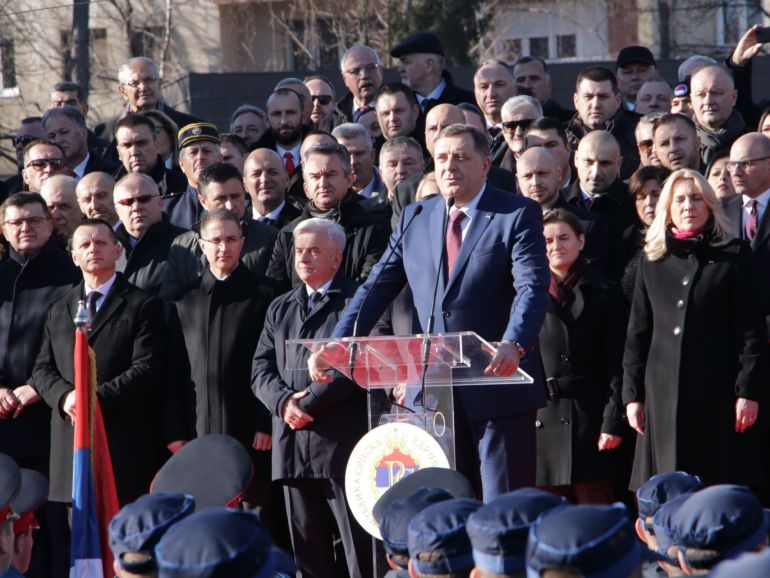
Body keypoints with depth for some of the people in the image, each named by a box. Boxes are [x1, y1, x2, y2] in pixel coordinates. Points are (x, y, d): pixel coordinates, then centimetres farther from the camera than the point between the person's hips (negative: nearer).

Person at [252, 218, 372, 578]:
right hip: (293, 444, 6)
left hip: (341, 441, -6)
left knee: (359, 546, -6)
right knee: (307, 548, 7)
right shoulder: (280, 309, 21)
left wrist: (309, 404, -13)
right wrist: (283, 401, -7)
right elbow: (261, 369, 13)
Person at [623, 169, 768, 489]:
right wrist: (632, 394, 8)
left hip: (718, 395, -3)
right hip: (664, 397, 3)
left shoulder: (733, 255, 4)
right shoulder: (653, 262, 14)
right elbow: (637, 334, 15)